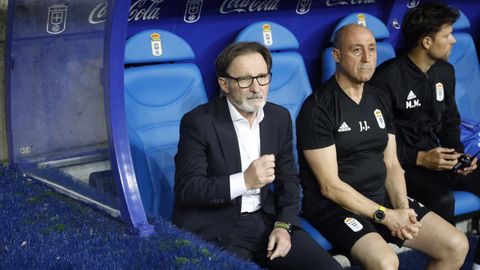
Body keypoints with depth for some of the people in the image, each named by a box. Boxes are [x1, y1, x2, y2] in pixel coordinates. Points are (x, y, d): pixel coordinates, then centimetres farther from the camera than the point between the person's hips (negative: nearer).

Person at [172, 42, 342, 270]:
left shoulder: (280, 117, 7)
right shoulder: (198, 122, -9)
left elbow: (288, 180, 12)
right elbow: (186, 190, -13)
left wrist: (283, 225, -5)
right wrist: (244, 181, -24)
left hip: (267, 220, 5)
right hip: (217, 229, -5)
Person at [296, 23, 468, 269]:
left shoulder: (379, 100, 10)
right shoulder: (317, 108, -13)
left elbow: (391, 164, 10)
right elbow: (330, 186, -16)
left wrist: (402, 209, -8)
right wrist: (384, 215, -16)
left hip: (382, 198, 7)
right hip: (335, 205, -7)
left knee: (457, 246, -2)